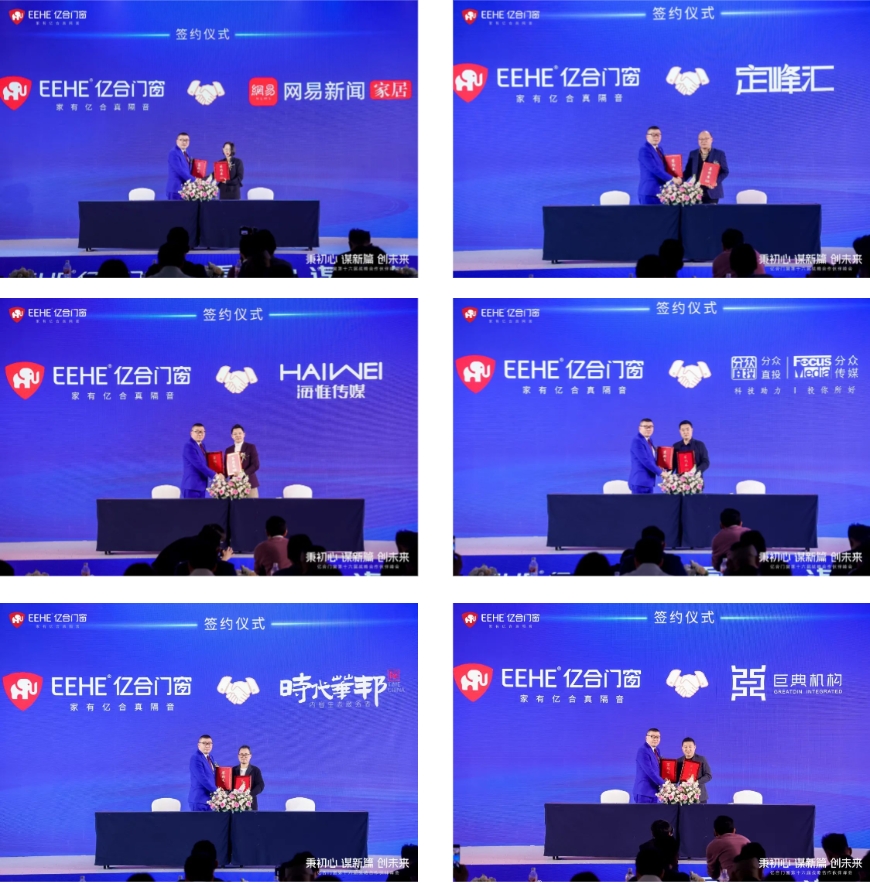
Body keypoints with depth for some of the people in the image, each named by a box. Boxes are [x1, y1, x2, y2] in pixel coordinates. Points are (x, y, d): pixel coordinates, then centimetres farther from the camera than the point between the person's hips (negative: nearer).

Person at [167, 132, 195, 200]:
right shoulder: (173, 153, -11)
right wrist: (194, 180, -17)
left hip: (185, 188, 9)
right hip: (176, 187, -9)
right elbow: (179, 170, -19)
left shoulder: (185, 154, 17)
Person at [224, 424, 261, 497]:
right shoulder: (228, 450, 14)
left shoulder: (251, 447, 3)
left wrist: (243, 473, -19)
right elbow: (226, 467, 13)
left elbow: (256, 465, -5)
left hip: (249, 483, -2)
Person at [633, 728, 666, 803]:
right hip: (644, 791, -9)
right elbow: (649, 771, -20)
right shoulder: (643, 751, -14)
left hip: (653, 790, 9)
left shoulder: (656, 750, 15)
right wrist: (663, 784, -17)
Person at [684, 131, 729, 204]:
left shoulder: (719, 154, 3)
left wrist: (716, 181, -17)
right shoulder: (692, 154, 12)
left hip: (711, 193, -2)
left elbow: (725, 171, 1)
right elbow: (688, 171, 10)